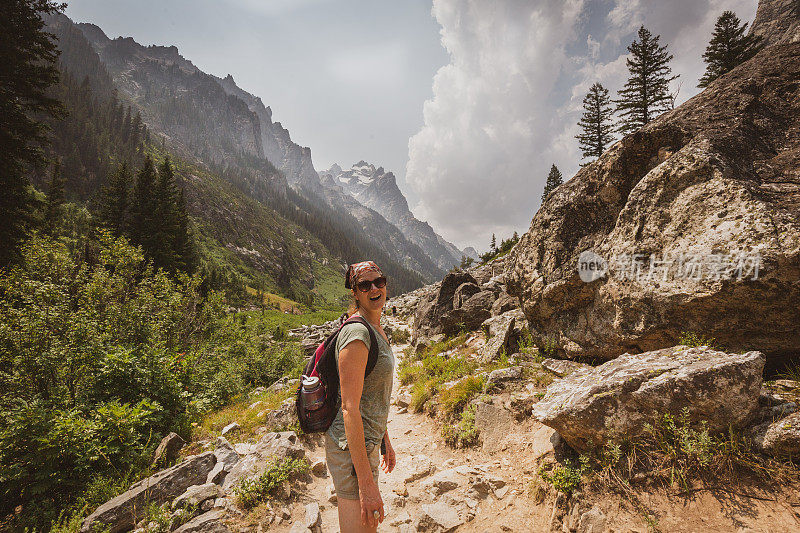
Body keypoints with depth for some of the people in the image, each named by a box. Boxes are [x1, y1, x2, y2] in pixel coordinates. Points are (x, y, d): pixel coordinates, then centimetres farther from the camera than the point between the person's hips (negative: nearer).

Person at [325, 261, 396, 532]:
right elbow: (349, 408, -26)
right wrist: (366, 483, -26)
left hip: (369, 440, 10)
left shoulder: (377, 329, 7)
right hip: (351, 448, -10)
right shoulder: (356, 332, -23)